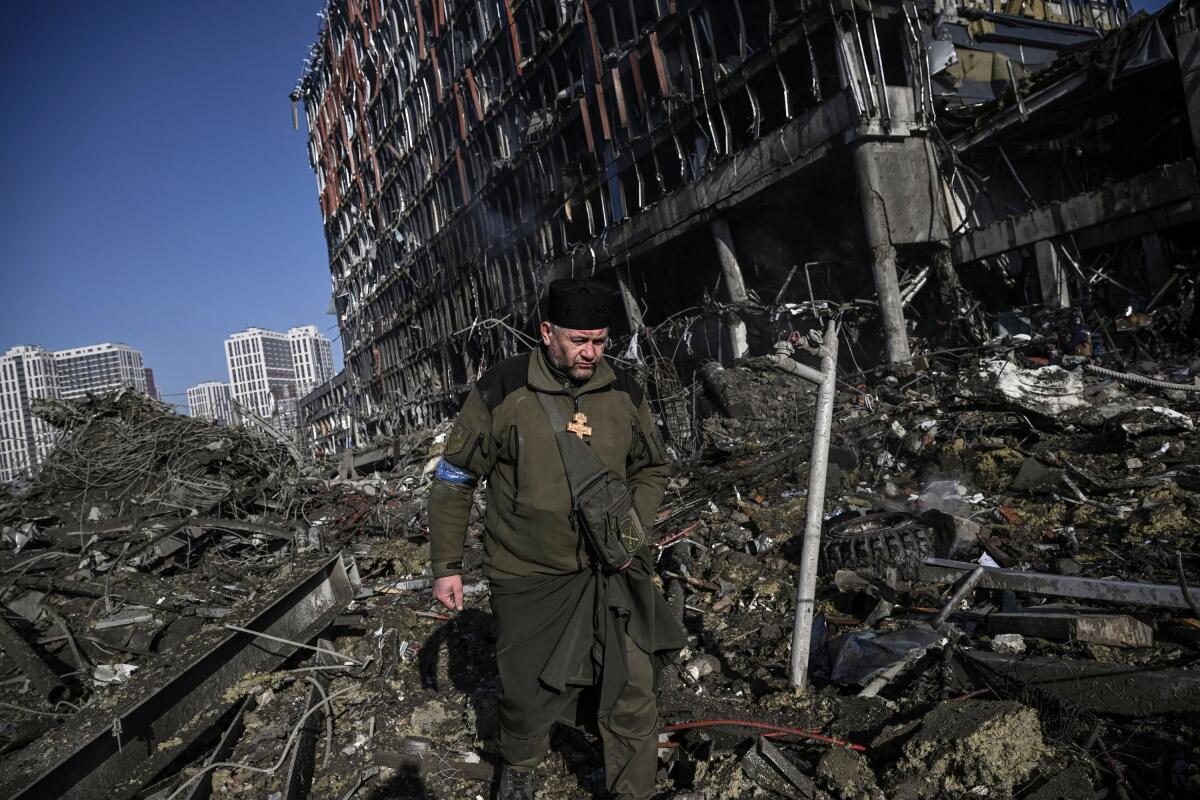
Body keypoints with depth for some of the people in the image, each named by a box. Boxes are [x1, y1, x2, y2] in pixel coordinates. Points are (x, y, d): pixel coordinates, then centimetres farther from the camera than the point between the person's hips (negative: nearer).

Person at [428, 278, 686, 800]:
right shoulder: (501, 391, -14)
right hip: (528, 579, -2)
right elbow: (453, 480, -3)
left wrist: (633, 527, -4)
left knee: (633, 696, 1)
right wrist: (446, 566, -2)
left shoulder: (624, 393, -3)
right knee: (525, 695, 15)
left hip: (610, 574, 2)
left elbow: (652, 469, 13)